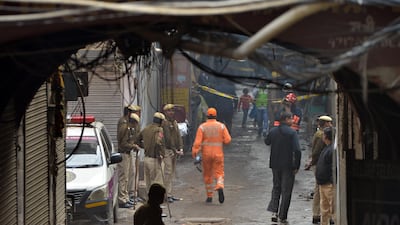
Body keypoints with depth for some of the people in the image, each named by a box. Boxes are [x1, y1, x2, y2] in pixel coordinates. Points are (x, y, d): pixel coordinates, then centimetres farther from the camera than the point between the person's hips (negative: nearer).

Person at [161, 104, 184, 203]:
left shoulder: (175, 122, 16)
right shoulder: (165, 123, -11)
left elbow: (178, 136, 13)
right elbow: (168, 138, -15)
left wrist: (180, 149, 0)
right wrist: (175, 150, -15)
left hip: (174, 151, 9)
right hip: (167, 150, -9)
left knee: (172, 173, 10)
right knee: (167, 173, -10)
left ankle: (170, 194, 14)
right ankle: (167, 195, -9)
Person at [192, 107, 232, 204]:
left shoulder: (202, 127, -3)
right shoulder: (221, 126, -1)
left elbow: (197, 141, -12)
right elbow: (227, 140, -6)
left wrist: (194, 151, -13)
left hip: (206, 153, 0)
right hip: (218, 153, 0)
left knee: (207, 175, 11)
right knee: (219, 173, 3)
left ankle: (209, 196, 15)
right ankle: (220, 187, -28)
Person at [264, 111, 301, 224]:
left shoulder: (273, 131, 1)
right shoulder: (292, 133, -14)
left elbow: (267, 142, 21)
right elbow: (297, 150, -20)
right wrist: (296, 166, -12)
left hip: (275, 164, 4)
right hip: (288, 166, -4)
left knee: (276, 187, 20)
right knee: (286, 191, 5)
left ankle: (274, 211, 6)